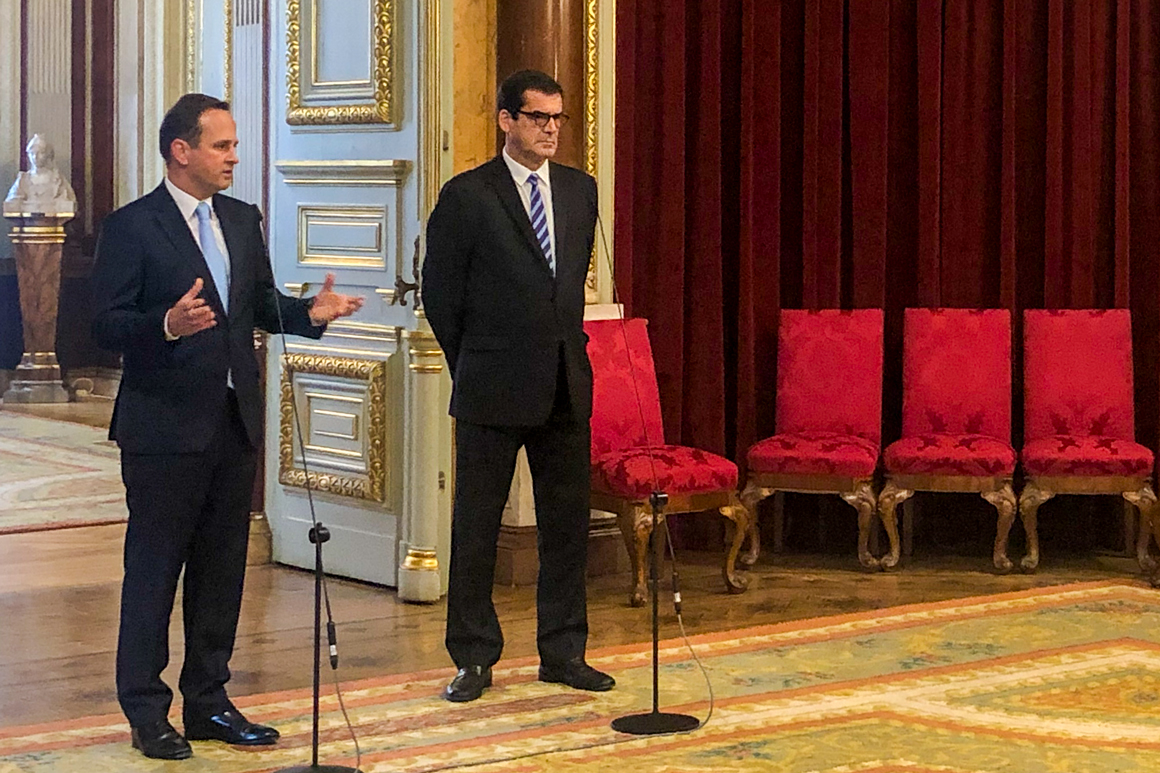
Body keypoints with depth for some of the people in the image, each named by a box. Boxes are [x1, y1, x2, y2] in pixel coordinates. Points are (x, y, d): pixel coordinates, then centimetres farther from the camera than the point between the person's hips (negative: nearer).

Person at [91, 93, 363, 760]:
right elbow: (106, 324, -13)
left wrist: (310, 312, -4)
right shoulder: (131, 228, -9)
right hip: (165, 428, -7)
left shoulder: (243, 220, 12)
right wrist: (167, 324, -31)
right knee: (154, 568, 1)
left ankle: (208, 700, 23)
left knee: (222, 567, 12)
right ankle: (147, 712, 9)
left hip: (236, 423, 7)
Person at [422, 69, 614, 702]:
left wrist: (566, 349, 15)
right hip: (493, 388, -5)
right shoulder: (467, 196, -6)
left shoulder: (579, 189, 10)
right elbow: (440, 292, -1)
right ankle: (473, 659, 12)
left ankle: (563, 652, 19)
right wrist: (474, 365, 5)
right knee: (475, 527, 3)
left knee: (568, 523, 9)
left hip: (566, 384, 5)